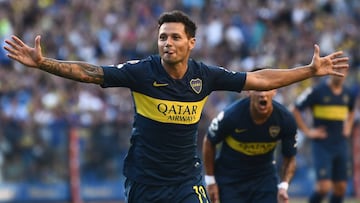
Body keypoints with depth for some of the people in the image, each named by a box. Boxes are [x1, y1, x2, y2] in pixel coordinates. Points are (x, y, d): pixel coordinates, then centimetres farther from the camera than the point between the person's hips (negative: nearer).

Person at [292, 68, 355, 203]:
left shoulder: (348, 94, 7)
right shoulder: (317, 91, -10)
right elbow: (296, 111, -4)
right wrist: (307, 131, -7)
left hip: (340, 145, 6)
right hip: (322, 146, -6)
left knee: (341, 187, 5)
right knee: (324, 187, -15)